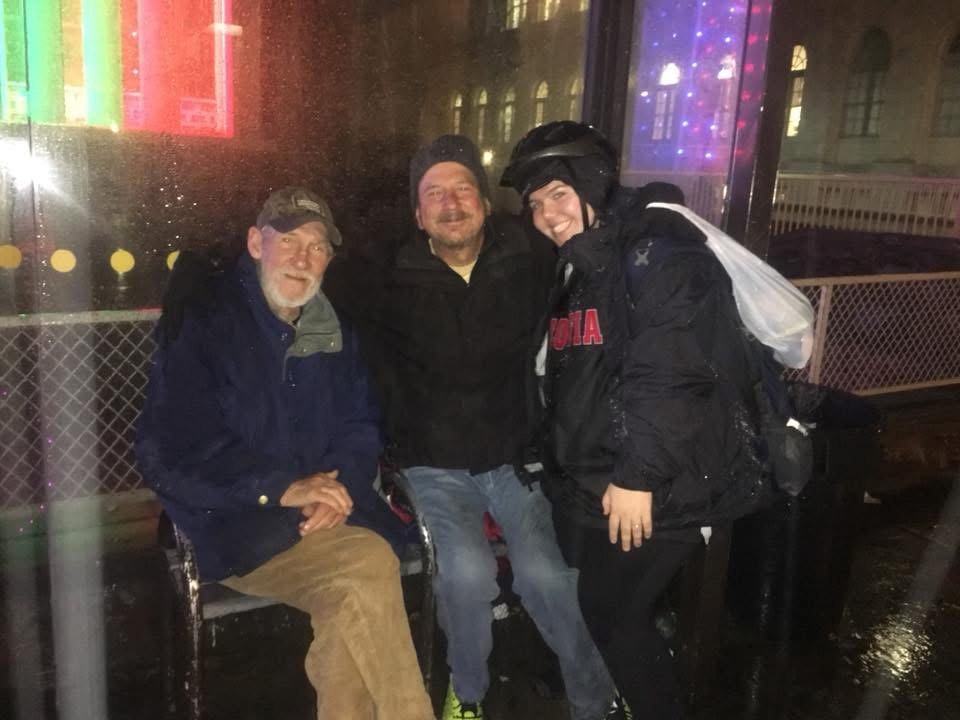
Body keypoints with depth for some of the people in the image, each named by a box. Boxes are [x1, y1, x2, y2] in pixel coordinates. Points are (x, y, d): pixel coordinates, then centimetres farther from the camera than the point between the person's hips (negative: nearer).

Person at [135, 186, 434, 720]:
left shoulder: (336, 333, 14)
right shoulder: (202, 322, -4)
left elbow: (361, 426, 14)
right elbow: (169, 450, -11)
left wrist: (341, 485, -9)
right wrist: (283, 488, -18)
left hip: (328, 515, 5)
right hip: (234, 523, -4)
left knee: (354, 600, -27)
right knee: (371, 566, -28)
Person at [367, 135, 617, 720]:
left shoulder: (530, 261, -1)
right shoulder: (395, 280, -3)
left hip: (516, 457, 1)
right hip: (435, 467, 0)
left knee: (546, 572, -20)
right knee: (467, 571, -24)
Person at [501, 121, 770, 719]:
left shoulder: (655, 248, -15)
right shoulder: (580, 265, 15)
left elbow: (668, 372, -25)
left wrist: (637, 475, -26)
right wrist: (558, 462, 19)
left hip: (654, 486, -9)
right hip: (589, 482, 9)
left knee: (613, 616, 2)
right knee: (597, 608, 17)